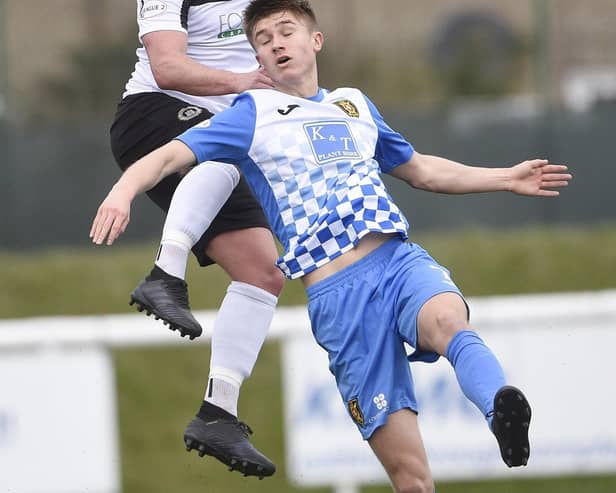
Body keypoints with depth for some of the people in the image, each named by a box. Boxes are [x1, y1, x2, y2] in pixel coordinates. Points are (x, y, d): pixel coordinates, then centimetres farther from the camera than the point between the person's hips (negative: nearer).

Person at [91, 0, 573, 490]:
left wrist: (507, 177, 36)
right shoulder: (253, 114, 11)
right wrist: (123, 191, -20)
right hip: (336, 296, -2)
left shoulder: (354, 104, 23)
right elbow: (170, 156, 1)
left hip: (401, 260, 2)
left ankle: (504, 413, -60)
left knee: (448, 321, -37)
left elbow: (420, 170, 38)